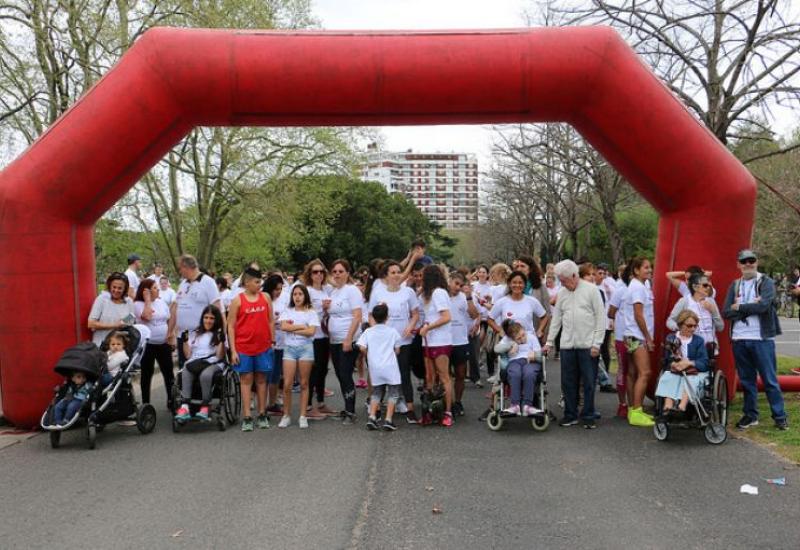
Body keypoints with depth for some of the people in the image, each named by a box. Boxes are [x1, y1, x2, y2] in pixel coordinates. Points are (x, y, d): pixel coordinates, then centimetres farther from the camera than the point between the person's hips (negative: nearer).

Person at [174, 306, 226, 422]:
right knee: (185, 374, -35)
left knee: (205, 374, -40)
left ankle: (205, 407, -33)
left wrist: (221, 341, -10)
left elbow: (220, 356, 2)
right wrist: (185, 341, 5)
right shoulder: (194, 334, 24)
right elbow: (188, 355, 16)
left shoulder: (219, 334, 15)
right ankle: (185, 407, -44)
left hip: (213, 364, -2)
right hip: (193, 364, 2)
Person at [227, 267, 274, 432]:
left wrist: (272, 341, 5)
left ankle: (262, 415, 17)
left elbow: (271, 321, 10)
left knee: (261, 379, 9)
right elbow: (231, 326, -3)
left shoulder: (265, 297, 4)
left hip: (263, 347, 2)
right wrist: (233, 350, -7)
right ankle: (247, 418, 6)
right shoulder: (237, 300, -3)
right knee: (246, 380, 2)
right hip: (243, 347, -2)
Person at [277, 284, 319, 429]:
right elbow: (283, 326, -7)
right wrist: (302, 326, -7)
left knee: (304, 384, 4)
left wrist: (292, 329, -7)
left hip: (306, 348, -1)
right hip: (289, 348, 1)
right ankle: (286, 415, 9)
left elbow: (311, 331, -8)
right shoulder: (287, 311, 9)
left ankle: (303, 416, 10)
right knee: (287, 385, -4)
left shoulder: (311, 312, 4)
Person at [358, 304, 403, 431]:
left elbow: (362, 348, -9)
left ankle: (372, 417, 7)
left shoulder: (368, 332, 1)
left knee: (376, 392, 19)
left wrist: (368, 356, 9)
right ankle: (388, 420, 0)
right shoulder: (393, 331, 1)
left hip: (375, 368, 2)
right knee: (393, 393, 9)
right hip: (390, 367, -2)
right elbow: (397, 350, 4)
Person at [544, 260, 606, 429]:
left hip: (587, 344, -4)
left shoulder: (591, 290, -3)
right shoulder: (562, 293, 10)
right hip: (567, 344, 4)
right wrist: (549, 341, 13)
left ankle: (588, 417, 13)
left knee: (588, 382, 2)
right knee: (568, 382, 7)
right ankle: (570, 415, 19)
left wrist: (597, 343, -9)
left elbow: (601, 317, -4)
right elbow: (556, 318, 15)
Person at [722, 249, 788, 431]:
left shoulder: (767, 282, -1)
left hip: (762, 339, -4)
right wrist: (751, 307, -12)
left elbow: (763, 306, -19)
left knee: (770, 380, 2)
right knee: (746, 380, 11)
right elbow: (726, 312, 0)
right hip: (739, 340, 4)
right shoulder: (734, 285, 10)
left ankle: (780, 416, 12)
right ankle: (750, 415, 22)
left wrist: (739, 307, -7)